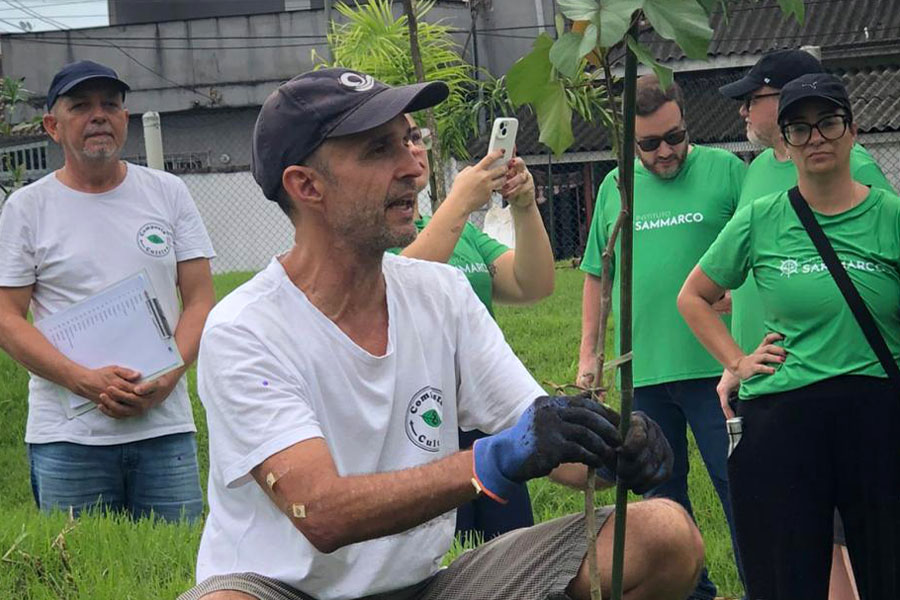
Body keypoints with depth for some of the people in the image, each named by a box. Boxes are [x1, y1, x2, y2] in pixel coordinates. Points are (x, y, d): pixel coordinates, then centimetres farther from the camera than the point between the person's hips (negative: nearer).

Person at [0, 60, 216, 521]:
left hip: (165, 428, 1)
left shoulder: (169, 193, 9)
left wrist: (167, 377, -11)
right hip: (66, 439, -1)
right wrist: (87, 382, -14)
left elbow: (200, 299, 7)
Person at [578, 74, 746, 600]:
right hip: (642, 372, 5)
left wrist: (736, 293, -19)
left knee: (739, 487, -3)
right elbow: (596, 275, 17)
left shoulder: (724, 169, -2)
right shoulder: (615, 186, 11)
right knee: (663, 491, 13)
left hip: (713, 365, -4)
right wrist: (588, 353, 13)